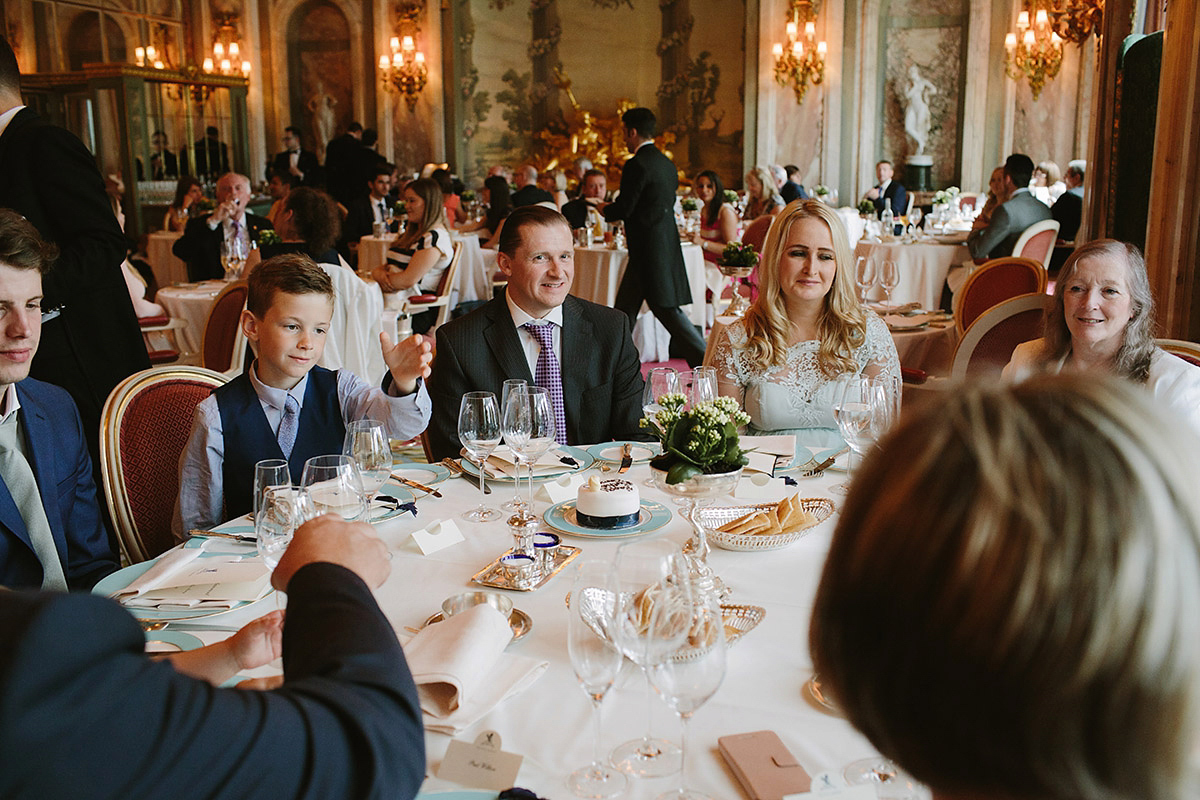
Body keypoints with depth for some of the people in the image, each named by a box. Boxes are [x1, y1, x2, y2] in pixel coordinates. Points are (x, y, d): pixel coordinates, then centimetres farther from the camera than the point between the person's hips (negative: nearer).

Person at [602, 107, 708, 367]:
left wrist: (603, 209, 6)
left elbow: (623, 209, -16)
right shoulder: (667, 164, 13)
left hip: (649, 248, -9)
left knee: (666, 309, -4)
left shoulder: (637, 165, -15)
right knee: (625, 306, 14)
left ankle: (705, 361, 1)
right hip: (665, 242, 9)